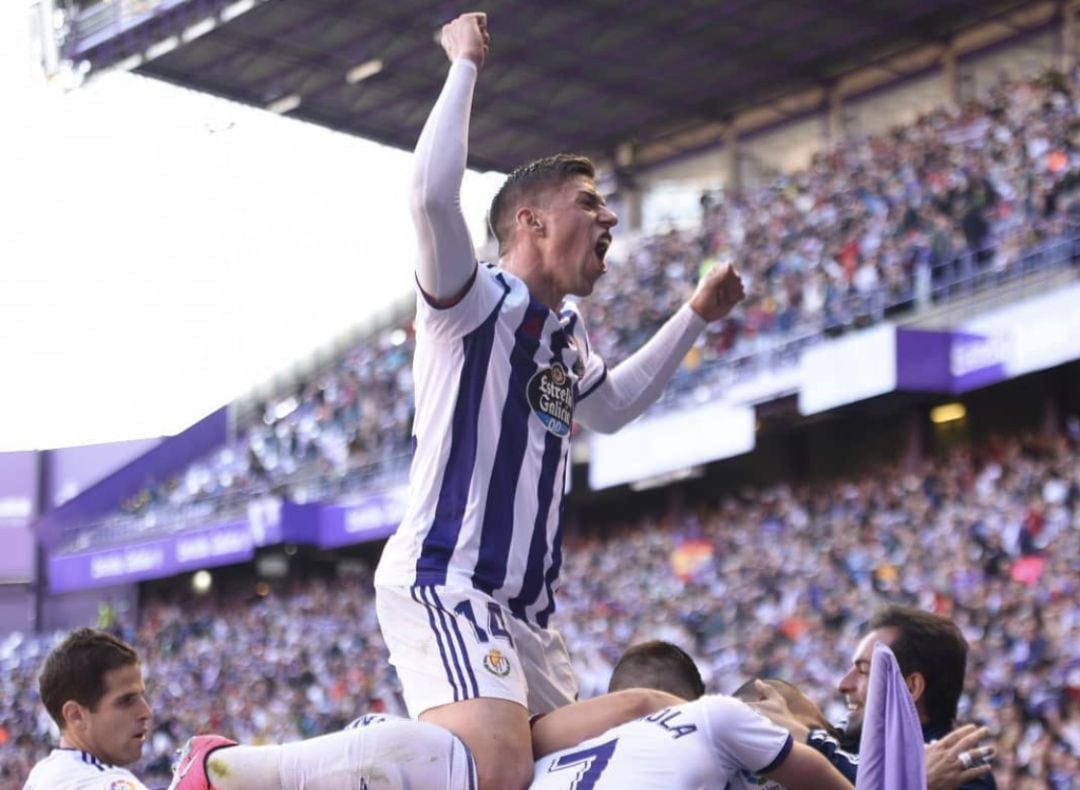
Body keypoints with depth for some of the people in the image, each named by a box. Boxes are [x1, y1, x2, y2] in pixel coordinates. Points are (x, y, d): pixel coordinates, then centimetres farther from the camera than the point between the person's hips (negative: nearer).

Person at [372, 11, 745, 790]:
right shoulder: (474, 301, -6)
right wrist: (465, 64, -15)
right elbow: (432, 195, -26)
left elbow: (608, 406, 43)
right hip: (445, 585, -10)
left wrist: (695, 316, 37)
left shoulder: (567, 334, 20)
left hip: (524, 609, 10)